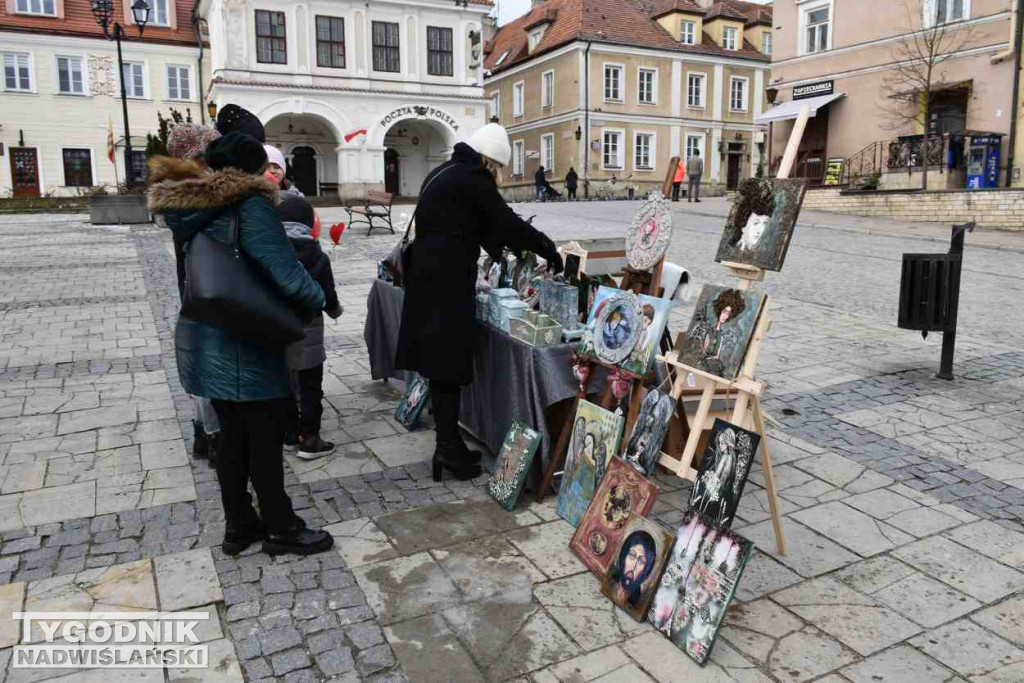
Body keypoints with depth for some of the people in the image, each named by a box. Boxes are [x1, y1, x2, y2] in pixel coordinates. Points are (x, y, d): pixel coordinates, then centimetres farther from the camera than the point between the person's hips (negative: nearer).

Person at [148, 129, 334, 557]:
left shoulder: (193, 211, 8)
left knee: (233, 437, 18)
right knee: (265, 442, 5)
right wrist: (317, 303, -4)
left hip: (204, 343, 8)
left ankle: (238, 526, 29)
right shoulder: (250, 206, -18)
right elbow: (288, 276, -24)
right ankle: (281, 530, 19)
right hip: (243, 349, -8)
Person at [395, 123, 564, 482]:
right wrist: (549, 249, 2)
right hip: (446, 281, -9)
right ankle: (448, 447, 0)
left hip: (428, 274, 9)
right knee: (448, 364, -5)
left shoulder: (443, 173, 20)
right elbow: (506, 221, -9)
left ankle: (449, 442, 18)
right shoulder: (472, 177, -9)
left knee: (441, 361, 10)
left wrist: (511, 249, 23)